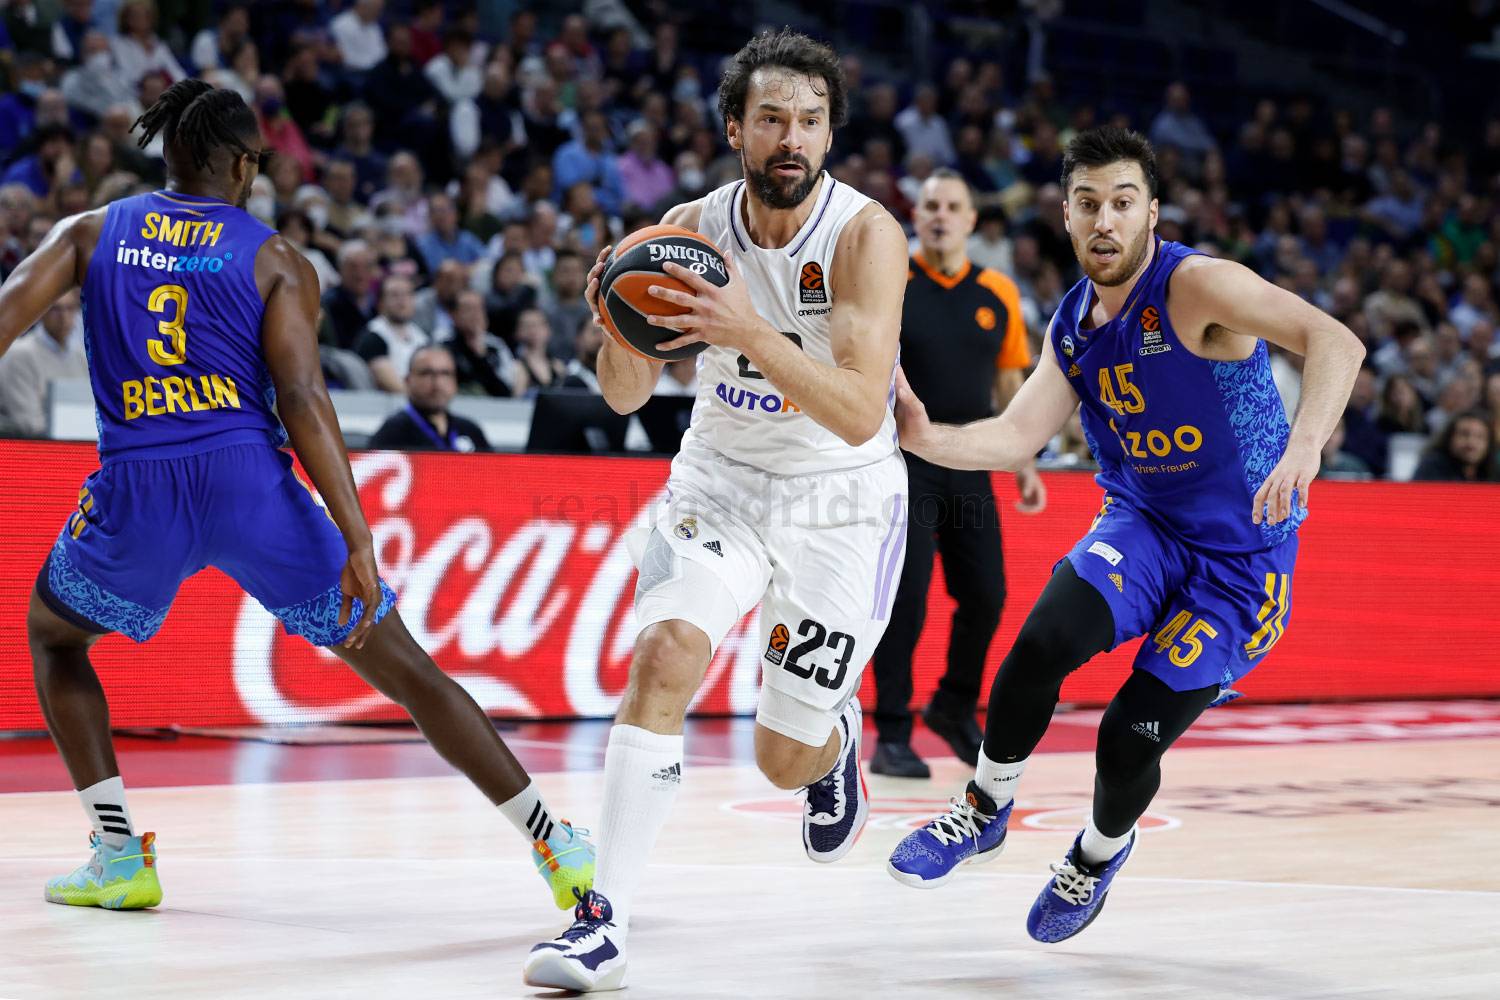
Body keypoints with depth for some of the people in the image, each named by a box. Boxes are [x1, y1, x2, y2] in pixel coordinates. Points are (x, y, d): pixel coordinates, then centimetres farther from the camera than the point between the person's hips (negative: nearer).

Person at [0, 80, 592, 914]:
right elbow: (301, 397, -5)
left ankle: (120, 855, 18)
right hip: (251, 479, -1)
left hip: (138, 487, 1)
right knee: (401, 664, 9)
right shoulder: (277, 262, 8)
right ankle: (555, 844, 7)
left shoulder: (91, 234, 15)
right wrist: (358, 540, -11)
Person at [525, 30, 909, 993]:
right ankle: (605, 922, -22)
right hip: (721, 479, 2)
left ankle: (834, 738, 42)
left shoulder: (866, 235, -22)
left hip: (838, 497, -2)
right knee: (663, 657, -23)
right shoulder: (692, 228, -11)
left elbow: (859, 413, -32)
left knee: (786, 760, 3)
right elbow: (627, 394, -5)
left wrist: (752, 333, -46)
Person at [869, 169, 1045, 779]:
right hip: (904, 459, -4)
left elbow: (1010, 381, 15)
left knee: (986, 596, 4)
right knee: (905, 598, -7)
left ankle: (955, 708, 28)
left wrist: (1024, 462, 11)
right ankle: (891, 736, 1)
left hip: (970, 463, 4)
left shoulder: (998, 294, 8)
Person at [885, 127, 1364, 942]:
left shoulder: (1198, 286, -21)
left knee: (1130, 739, -7)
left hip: (1243, 556, -4)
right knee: (1045, 636, -26)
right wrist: (924, 438, -20)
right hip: (1143, 525, 4)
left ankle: (1101, 853, 29)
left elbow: (1334, 341, -33)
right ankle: (984, 810, -3)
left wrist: (1304, 446, -50)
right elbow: (1017, 437, -1)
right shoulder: (1073, 325, 1)